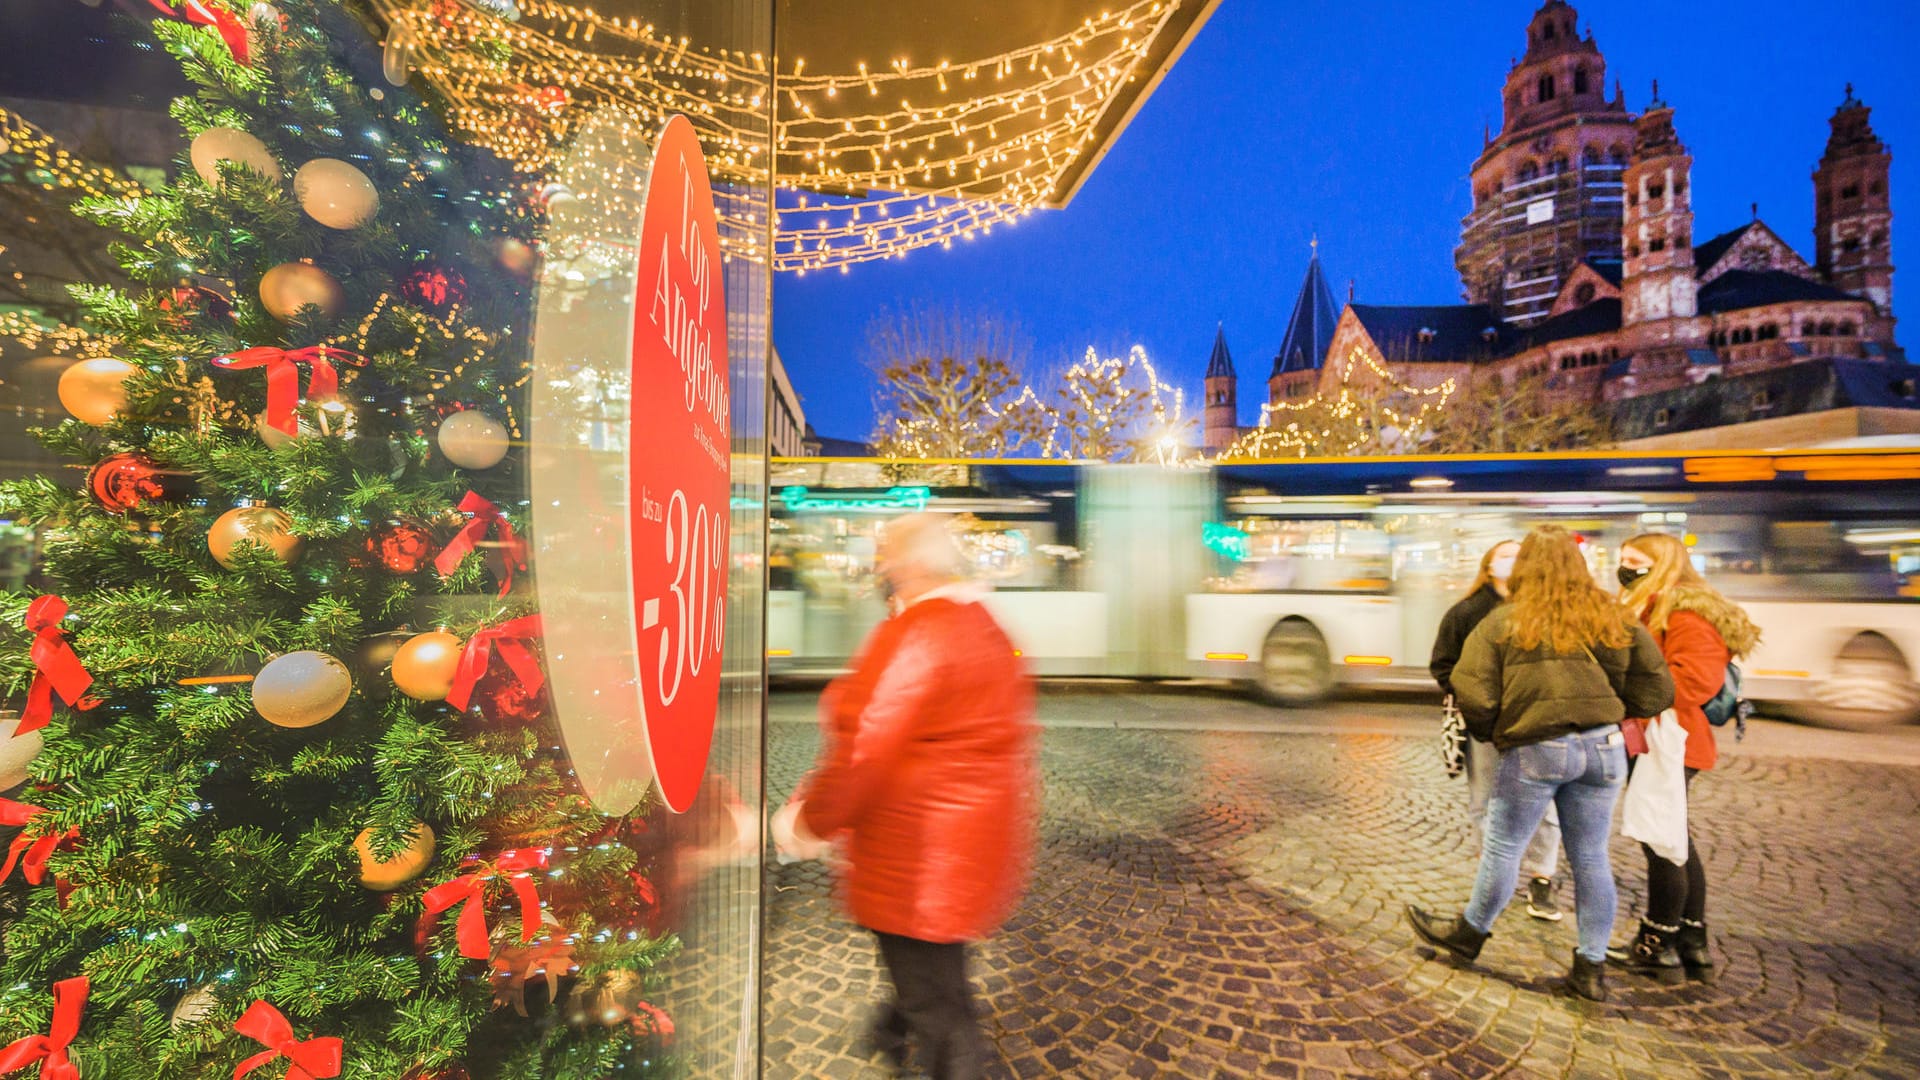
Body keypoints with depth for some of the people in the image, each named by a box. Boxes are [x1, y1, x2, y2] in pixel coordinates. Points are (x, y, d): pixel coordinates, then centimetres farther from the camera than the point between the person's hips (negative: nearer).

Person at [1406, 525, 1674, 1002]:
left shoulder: (1503, 622, -7)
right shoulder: (1614, 619, 4)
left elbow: (1473, 696, -11)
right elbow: (1654, 690, 6)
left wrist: (1489, 735, 8)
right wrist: (1605, 710, 20)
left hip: (1535, 749, -4)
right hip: (1603, 748, 4)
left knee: (1502, 847, 9)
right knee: (1591, 858, 13)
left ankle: (1469, 932, 26)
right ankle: (1591, 967, 22)